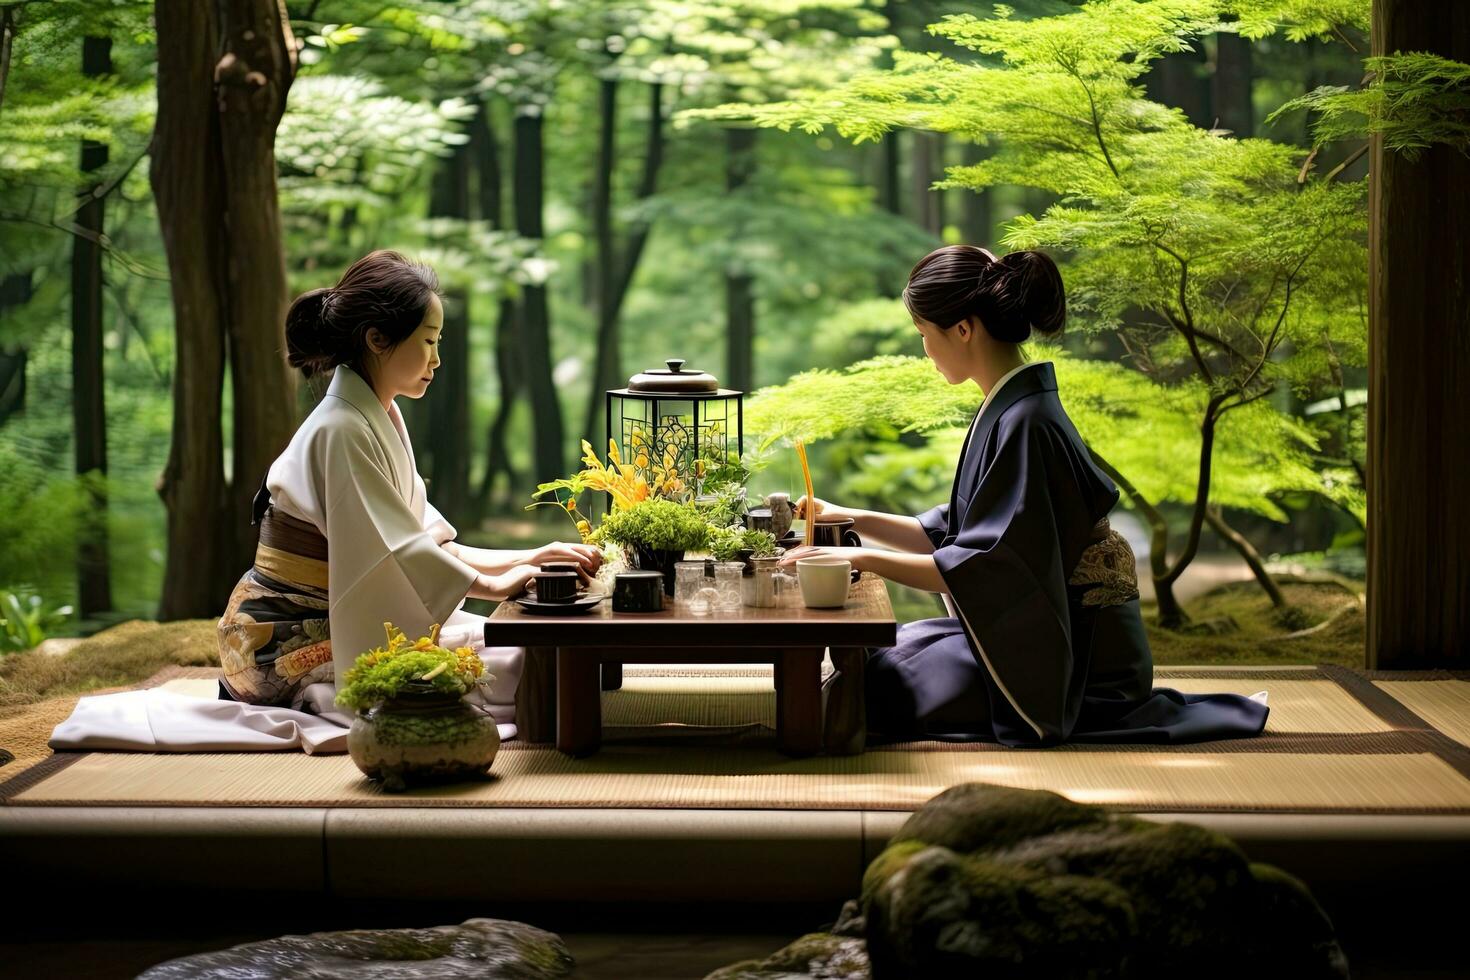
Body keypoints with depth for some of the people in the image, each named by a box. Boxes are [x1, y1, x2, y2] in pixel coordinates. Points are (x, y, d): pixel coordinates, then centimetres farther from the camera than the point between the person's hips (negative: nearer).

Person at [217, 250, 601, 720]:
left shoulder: (380, 417, 11)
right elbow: (397, 553, -22)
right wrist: (495, 584, -14)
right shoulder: (342, 430, -19)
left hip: (336, 620, 10)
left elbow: (429, 542, 9)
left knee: (512, 644, 5)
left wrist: (530, 558, 2)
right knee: (510, 668, -15)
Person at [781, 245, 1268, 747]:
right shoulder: (1008, 409, 9)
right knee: (879, 653, 13)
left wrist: (859, 558, -21)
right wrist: (852, 518, 13)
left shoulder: (1025, 424, -22)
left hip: (1076, 658, -10)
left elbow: (981, 569, -25)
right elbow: (954, 534, 16)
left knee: (879, 686, -12)